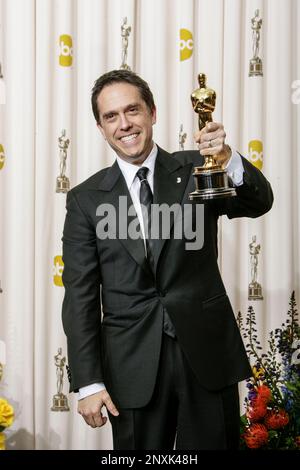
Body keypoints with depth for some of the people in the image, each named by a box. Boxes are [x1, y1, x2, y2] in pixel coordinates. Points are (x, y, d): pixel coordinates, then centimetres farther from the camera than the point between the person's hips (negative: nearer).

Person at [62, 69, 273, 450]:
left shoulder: (196, 170, 3)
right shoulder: (86, 200, 1)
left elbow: (258, 203, -12)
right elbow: (80, 296, 0)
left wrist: (229, 160, -32)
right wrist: (88, 382, -5)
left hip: (208, 351, 1)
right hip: (132, 365, 0)